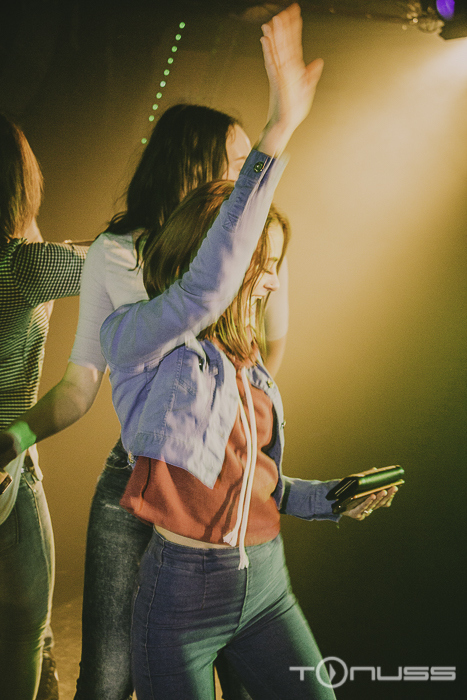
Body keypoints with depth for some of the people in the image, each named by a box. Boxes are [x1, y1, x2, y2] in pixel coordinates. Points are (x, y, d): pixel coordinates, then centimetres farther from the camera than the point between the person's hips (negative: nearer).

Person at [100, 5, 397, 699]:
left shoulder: (248, 362, 9)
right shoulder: (137, 339, -11)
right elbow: (207, 284, -33)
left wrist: (327, 499, 2)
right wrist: (279, 130, -37)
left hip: (266, 582, 6)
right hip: (182, 590, -6)